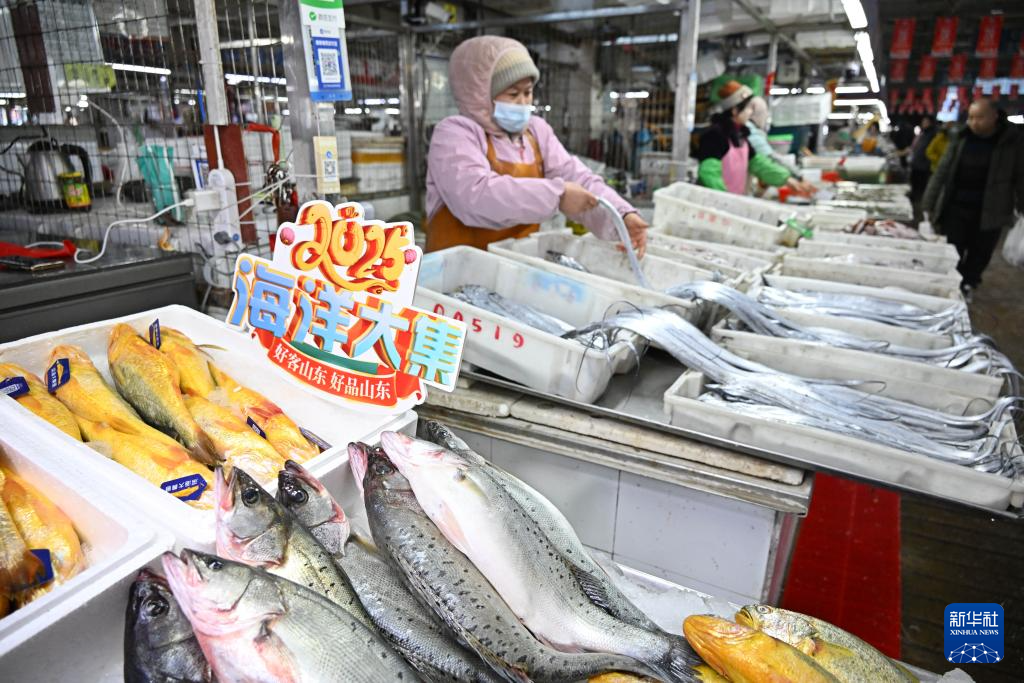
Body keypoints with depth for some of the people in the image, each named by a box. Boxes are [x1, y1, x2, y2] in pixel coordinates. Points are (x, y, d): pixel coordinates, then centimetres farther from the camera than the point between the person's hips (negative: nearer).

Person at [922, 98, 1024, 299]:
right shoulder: (960, 139, -2)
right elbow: (942, 172, 1)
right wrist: (928, 205, -1)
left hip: (990, 213, -1)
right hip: (956, 208, 1)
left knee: (979, 255, 10)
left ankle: (967, 286, 29)